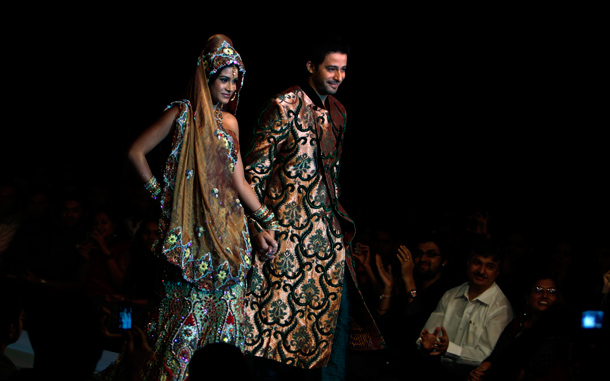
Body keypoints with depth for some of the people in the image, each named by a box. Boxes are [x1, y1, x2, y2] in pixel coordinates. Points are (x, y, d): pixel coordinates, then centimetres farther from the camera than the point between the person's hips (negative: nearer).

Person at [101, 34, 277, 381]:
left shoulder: (229, 122, 14)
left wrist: (265, 222, 8)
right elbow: (137, 151, 0)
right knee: (188, 304, -8)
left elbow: (239, 181, 14)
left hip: (228, 228, 5)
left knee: (224, 307, 3)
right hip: (191, 228, -5)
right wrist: (158, 192, -2)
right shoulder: (183, 114, -2)